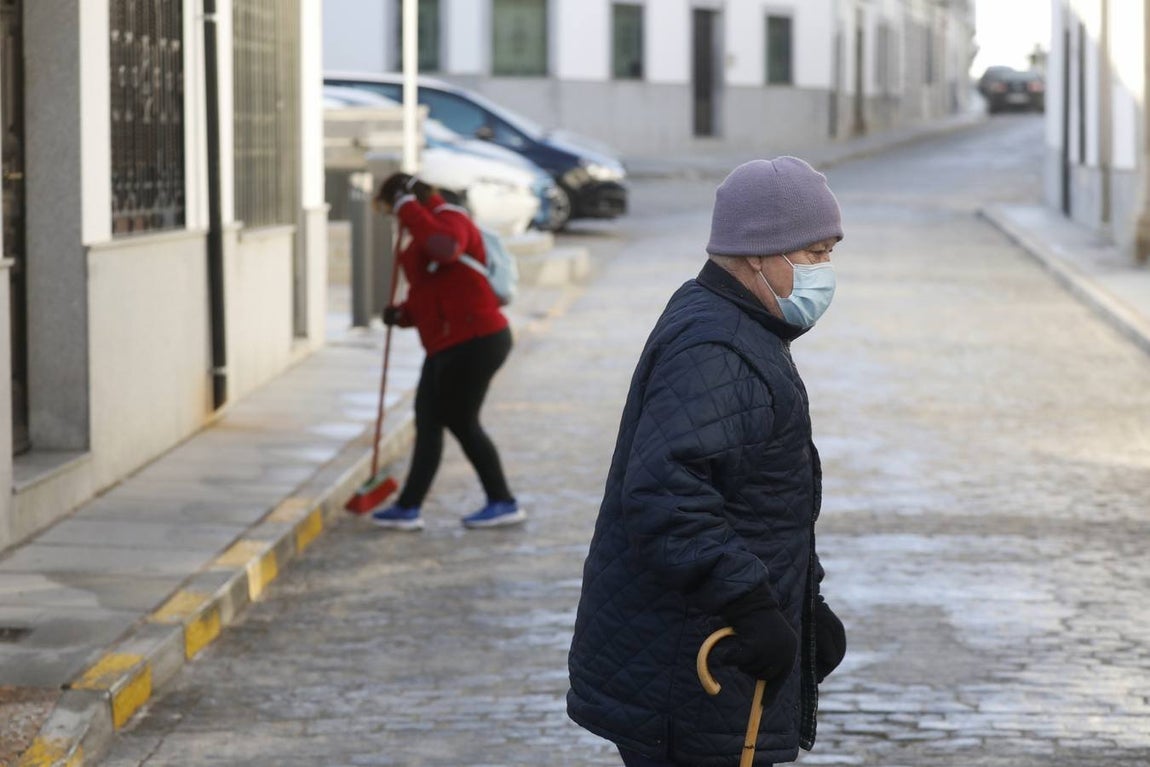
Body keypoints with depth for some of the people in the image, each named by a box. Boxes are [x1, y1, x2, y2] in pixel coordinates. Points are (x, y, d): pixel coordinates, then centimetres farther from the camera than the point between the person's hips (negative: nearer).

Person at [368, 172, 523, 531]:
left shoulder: (449, 218, -10)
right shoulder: (426, 230, 21)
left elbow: (445, 247, -37)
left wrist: (408, 208, -27)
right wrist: (403, 314, 7)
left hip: (474, 342, -11)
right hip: (447, 346, 11)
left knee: (461, 422, -3)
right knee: (427, 421, 9)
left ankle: (504, 503, 7)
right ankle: (408, 508, 12)